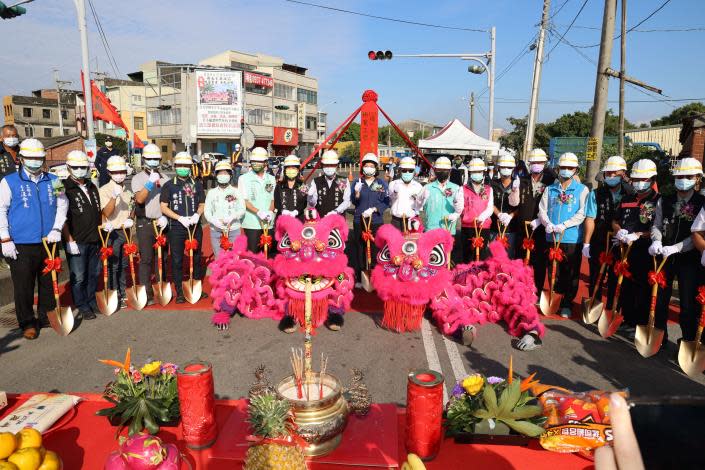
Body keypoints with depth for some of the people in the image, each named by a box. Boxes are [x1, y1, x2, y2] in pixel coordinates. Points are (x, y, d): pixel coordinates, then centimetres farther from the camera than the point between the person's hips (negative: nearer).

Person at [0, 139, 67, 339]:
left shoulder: (52, 181, 8)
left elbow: (62, 205, 11)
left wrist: (56, 229, -1)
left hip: (48, 243, 3)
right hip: (21, 246, -3)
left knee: (49, 284, 12)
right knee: (23, 287, 3)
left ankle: (47, 317, 27)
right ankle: (27, 324, 15)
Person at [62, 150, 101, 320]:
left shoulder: (92, 187, 14)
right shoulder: (65, 188, -8)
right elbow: (62, 218, -12)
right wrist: (70, 241, -16)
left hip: (94, 240, 7)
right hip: (77, 242, -6)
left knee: (94, 274, 15)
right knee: (78, 277, 1)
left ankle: (91, 302, 30)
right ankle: (82, 307, 14)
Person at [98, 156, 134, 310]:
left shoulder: (128, 191, 11)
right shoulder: (104, 190, -8)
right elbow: (107, 213, -18)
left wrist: (130, 219, 0)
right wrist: (114, 196, -30)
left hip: (126, 232, 6)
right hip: (112, 233, -6)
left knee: (124, 265, 13)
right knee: (113, 266, -1)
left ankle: (123, 293, 23)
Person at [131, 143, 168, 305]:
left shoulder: (164, 178, 8)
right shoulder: (138, 178, -1)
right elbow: (139, 199, -15)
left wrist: (165, 216, -6)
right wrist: (150, 182, -21)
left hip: (162, 223, 3)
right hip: (145, 223, -3)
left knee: (163, 257, 9)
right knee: (146, 259, -2)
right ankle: (146, 293, 3)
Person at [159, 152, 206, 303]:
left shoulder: (197, 184, 8)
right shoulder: (169, 185, 1)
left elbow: (202, 204, 13)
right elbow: (163, 207, -2)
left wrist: (197, 214, -9)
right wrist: (180, 218, -15)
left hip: (195, 226, 2)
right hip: (176, 228, -2)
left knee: (196, 258, 10)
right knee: (177, 261, 1)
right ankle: (179, 292, 11)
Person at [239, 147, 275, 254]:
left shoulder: (271, 179, 14)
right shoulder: (244, 178, 3)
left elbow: (273, 199, 13)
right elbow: (244, 201, -5)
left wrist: (270, 212, -8)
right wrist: (259, 212, -19)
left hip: (268, 223, 3)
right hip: (251, 223, -3)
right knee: (253, 252, -4)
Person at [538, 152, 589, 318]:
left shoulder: (582, 189, 2)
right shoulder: (550, 189, 11)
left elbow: (582, 213, -9)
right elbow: (542, 210, 6)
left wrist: (564, 225, -20)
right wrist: (548, 224, -14)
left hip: (572, 238, -2)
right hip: (552, 237, 3)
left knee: (571, 273, 5)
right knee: (553, 272, 10)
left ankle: (567, 303, 18)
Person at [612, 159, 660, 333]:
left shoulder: (659, 201, -5)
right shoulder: (626, 200, 14)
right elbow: (615, 221, 21)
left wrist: (637, 236, -20)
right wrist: (619, 231, 0)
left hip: (646, 254, -6)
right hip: (625, 251, 6)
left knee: (644, 292, 1)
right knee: (625, 289, 14)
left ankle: (641, 325, 11)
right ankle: (628, 321, 27)